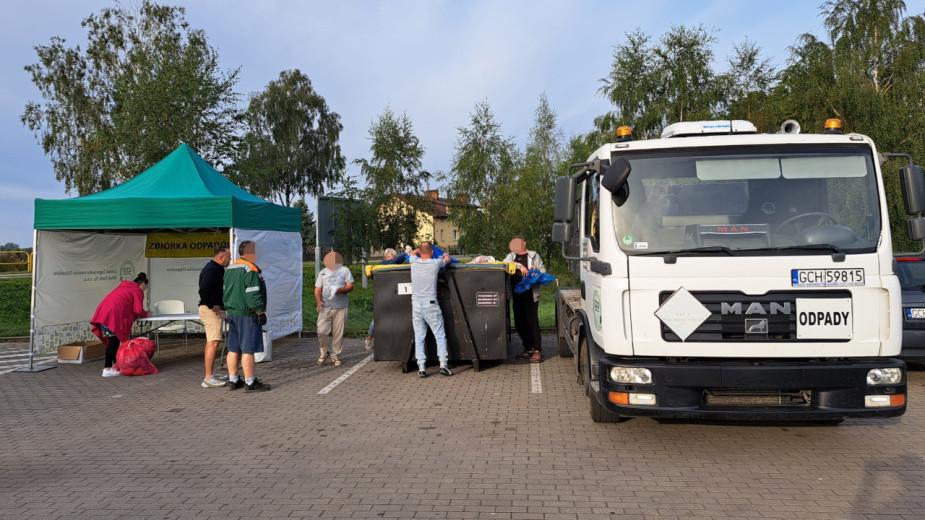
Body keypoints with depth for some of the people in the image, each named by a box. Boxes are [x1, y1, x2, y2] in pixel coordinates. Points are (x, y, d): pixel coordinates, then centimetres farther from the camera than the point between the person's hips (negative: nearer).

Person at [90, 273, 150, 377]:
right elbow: (138, 310, -4)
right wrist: (146, 314, 16)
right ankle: (107, 369, -12)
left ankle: (116, 364, 18)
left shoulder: (123, 286, 30)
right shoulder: (138, 291, 4)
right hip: (113, 314, -9)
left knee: (113, 339, 13)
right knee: (114, 340, -8)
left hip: (102, 311, 9)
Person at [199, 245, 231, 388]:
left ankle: (211, 374, 27)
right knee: (213, 343, -11)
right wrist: (211, 306, -21)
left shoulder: (215, 269, 16)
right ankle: (208, 378, -10)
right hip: (211, 310, -11)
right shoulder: (212, 270, -18)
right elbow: (203, 289, -30)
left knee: (210, 342, 17)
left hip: (214, 309, 11)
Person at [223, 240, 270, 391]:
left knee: (233, 349, 12)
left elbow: (225, 293, 21)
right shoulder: (250, 269, -15)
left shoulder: (229, 269, 15)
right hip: (247, 315, -9)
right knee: (248, 349, -5)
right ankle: (250, 383, -1)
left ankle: (233, 381, 19)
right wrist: (261, 312, -15)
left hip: (232, 313, 9)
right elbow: (253, 294, -20)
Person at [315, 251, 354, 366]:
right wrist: (318, 301, -9)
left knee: (338, 333, 0)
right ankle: (324, 352, 15)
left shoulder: (345, 270, 9)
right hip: (325, 307, 1)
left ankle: (335, 356, 14)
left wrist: (340, 290, -20)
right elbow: (317, 289, 11)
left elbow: (350, 286, 1)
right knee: (322, 331, -8)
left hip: (341, 307, -1)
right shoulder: (323, 272, 14)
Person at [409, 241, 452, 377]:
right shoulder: (435, 263, -4)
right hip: (431, 305, -3)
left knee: (419, 338, 6)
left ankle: (421, 367, 2)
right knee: (440, 336, 4)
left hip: (416, 305, 3)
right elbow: (447, 259, 20)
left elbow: (413, 253, 29)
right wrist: (445, 255, 42)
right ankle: (443, 364, -2)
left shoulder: (414, 263, 3)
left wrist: (421, 249, 47)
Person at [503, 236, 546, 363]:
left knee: (532, 321, -10)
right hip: (517, 295, 4)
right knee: (519, 323, 7)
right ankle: (527, 349, 19)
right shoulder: (511, 256, 17)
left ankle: (537, 351, -7)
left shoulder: (533, 255, 12)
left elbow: (543, 270, 12)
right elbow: (505, 263, -5)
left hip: (530, 295, -4)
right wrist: (519, 266, -20)